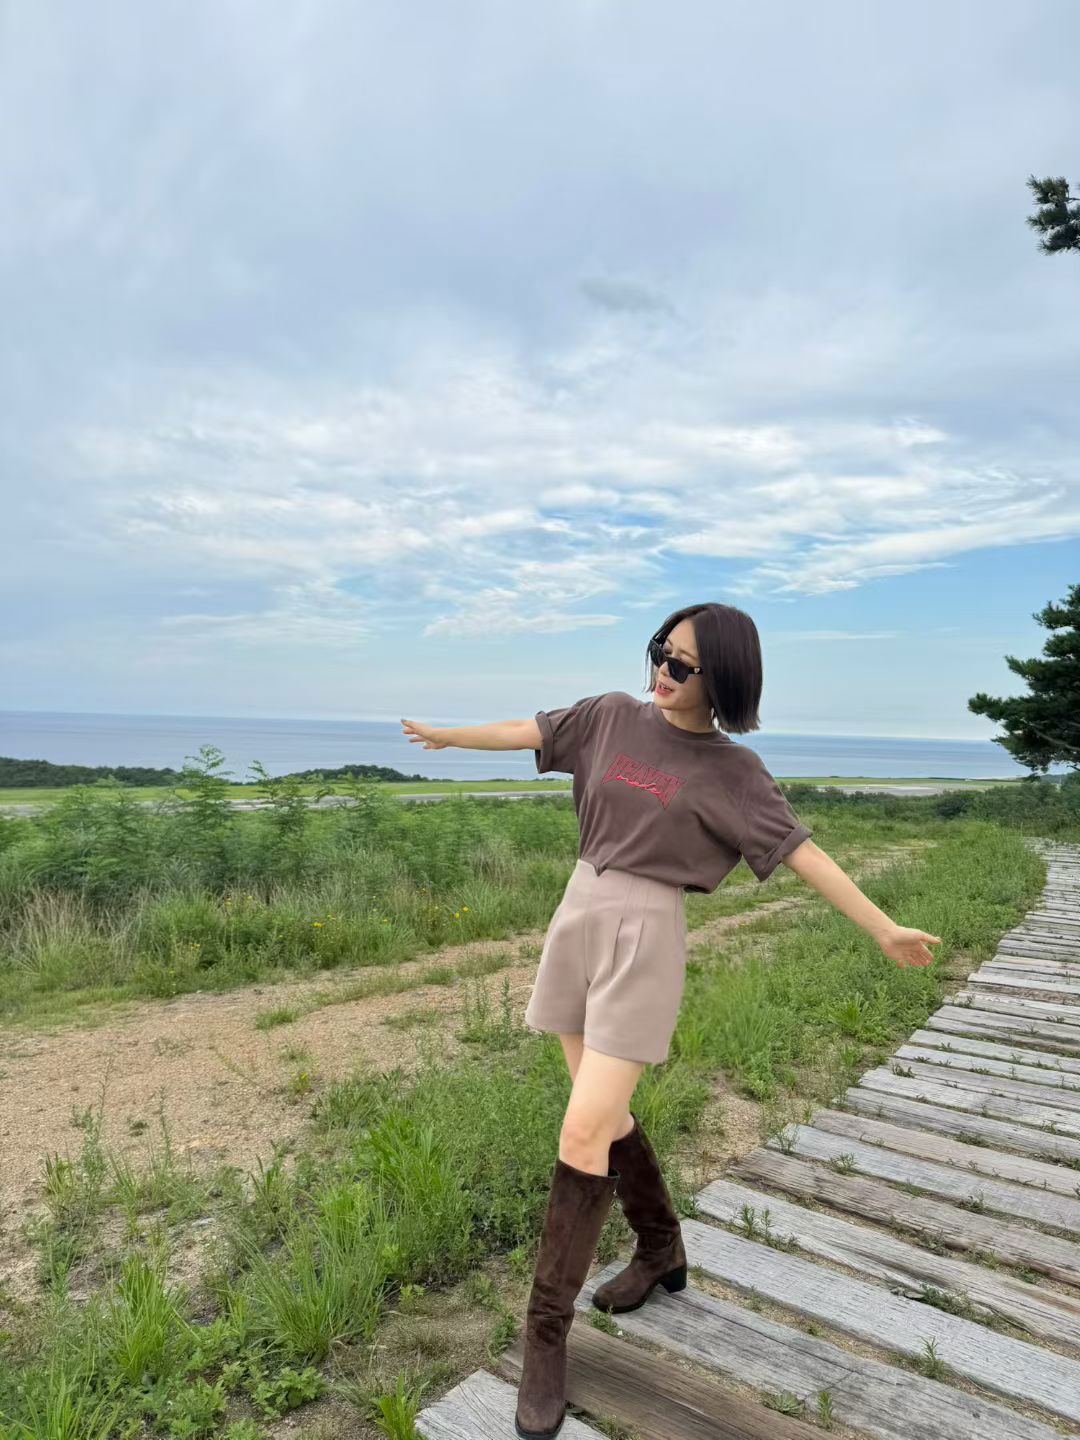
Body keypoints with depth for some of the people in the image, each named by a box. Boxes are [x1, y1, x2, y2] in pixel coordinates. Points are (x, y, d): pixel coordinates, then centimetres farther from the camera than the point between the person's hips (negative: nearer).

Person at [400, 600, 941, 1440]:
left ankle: (547, 1333, 9)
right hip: (577, 917, 5)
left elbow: (802, 851, -6)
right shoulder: (616, 715, 4)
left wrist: (883, 929, -9)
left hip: (644, 936, -5)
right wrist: (446, 735, 25)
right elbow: (531, 732, 14)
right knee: (607, 1112, 16)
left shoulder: (731, 770, -5)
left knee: (584, 1134, -9)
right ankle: (661, 1252, 40)